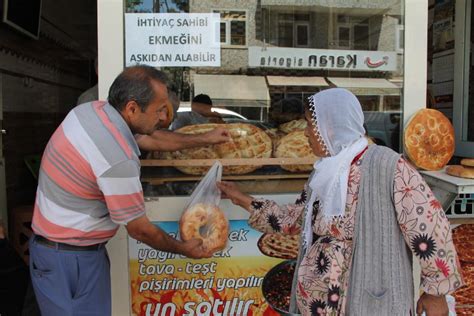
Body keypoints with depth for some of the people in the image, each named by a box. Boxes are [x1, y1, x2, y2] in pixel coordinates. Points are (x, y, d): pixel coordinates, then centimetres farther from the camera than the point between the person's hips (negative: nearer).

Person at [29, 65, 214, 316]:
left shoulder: (90, 109, -6)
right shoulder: (119, 160, -30)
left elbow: (151, 138, 9)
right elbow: (139, 230, -17)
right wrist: (184, 249, -1)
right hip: (71, 258, -8)